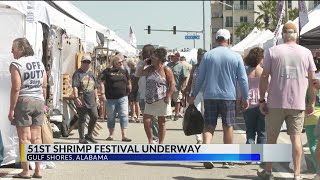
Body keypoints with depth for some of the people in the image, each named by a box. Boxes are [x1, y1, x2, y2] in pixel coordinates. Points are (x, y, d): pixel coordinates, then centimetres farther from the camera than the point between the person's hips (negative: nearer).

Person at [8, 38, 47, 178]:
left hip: (24, 101, -6)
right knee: (36, 137, 8)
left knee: (24, 137, -3)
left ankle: (25, 171, -2)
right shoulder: (39, 63, 11)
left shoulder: (16, 64, -10)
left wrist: (12, 109, -11)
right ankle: (37, 170, 11)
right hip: (39, 101, 6)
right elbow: (44, 86, 13)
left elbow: (16, 88, -15)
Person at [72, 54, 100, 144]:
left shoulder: (91, 74, 18)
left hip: (91, 100, 6)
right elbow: (75, 86, -15)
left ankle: (89, 135, 18)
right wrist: (76, 98, -24)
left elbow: (95, 87, 23)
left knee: (95, 117, 2)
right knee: (82, 119, 0)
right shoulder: (78, 73, -4)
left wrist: (96, 98, 17)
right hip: (82, 100, -6)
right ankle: (82, 138, 9)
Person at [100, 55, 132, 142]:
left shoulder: (124, 71, 10)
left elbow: (128, 83, 19)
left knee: (124, 116, -7)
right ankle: (111, 135, 21)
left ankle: (124, 135, -9)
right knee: (111, 117, 9)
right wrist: (103, 94, -11)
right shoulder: (107, 71, -1)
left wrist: (129, 92, 12)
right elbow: (102, 83, -4)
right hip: (110, 99, -2)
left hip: (122, 98, 2)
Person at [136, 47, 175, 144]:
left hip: (161, 100, -6)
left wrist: (168, 97, -17)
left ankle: (160, 144, 12)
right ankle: (150, 142, 11)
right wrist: (144, 64, 7)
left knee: (161, 123, 4)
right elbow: (139, 73, 19)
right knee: (146, 121, -3)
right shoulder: (150, 69, 11)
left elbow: (172, 84, -10)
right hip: (150, 100, 6)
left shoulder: (166, 70, -7)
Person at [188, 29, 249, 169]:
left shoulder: (208, 55, 1)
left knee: (209, 126, 5)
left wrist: (193, 95, 14)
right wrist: (245, 98, 10)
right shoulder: (236, 57, -1)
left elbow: (200, 77, 5)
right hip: (228, 96, -1)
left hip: (210, 96, 1)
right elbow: (243, 79, 1)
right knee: (228, 127, 8)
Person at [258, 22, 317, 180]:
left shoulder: (272, 51, -1)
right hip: (298, 104, 1)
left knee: (271, 137, 10)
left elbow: (264, 77, -4)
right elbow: (312, 80, 4)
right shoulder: (306, 53, 3)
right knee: (296, 138, 3)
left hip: (276, 103, -1)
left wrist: (262, 100, 2)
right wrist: (312, 102, 12)